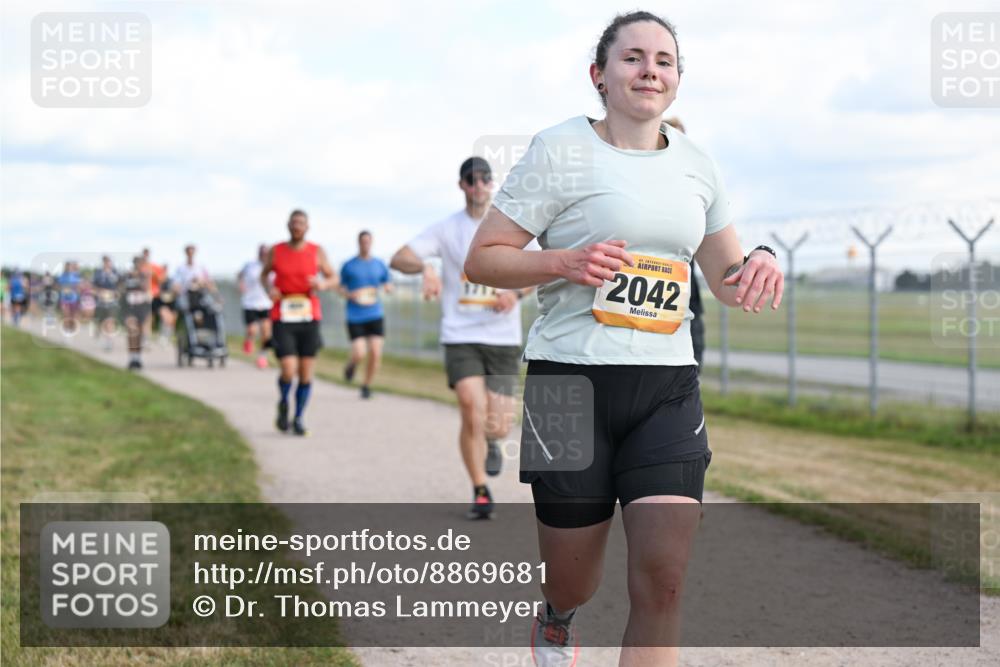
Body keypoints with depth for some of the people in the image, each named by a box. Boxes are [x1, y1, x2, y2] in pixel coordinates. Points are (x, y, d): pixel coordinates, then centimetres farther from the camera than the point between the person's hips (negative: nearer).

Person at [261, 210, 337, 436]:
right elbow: (264, 274, 18)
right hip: (282, 320, -1)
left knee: (306, 374, 3)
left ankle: (298, 419, 20)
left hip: (309, 319, 1)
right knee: (289, 371, -14)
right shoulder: (275, 251, 2)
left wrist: (323, 284, -16)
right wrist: (269, 289, -4)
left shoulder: (317, 252, 1)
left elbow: (333, 279, 7)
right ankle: (283, 404, 18)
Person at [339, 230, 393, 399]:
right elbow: (341, 289, 9)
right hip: (355, 317, -2)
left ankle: (367, 386, 11)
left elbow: (387, 285, 16)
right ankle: (351, 365, 25)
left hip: (375, 315, 2)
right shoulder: (348, 266, 3)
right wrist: (350, 295, -12)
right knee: (359, 354, -12)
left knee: (375, 353, -10)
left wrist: (388, 287, -8)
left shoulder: (380, 265, 8)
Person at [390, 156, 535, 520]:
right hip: (460, 336, -1)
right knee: (472, 412, -18)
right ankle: (480, 493, 0)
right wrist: (424, 267, -27)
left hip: (503, 338, 1)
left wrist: (516, 293, -11)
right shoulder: (446, 229, 2)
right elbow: (398, 259, -4)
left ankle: (491, 443, 37)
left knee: (497, 426, -2)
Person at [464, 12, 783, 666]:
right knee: (573, 582, 9)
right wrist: (565, 262, -20)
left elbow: (728, 279, 20)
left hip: (669, 390, 4)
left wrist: (758, 264, -4)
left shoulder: (696, 164, 12)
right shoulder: (561, 149, -3)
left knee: (663, 580, -11)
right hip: (572, 382, -3)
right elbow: (481, 260, -3)